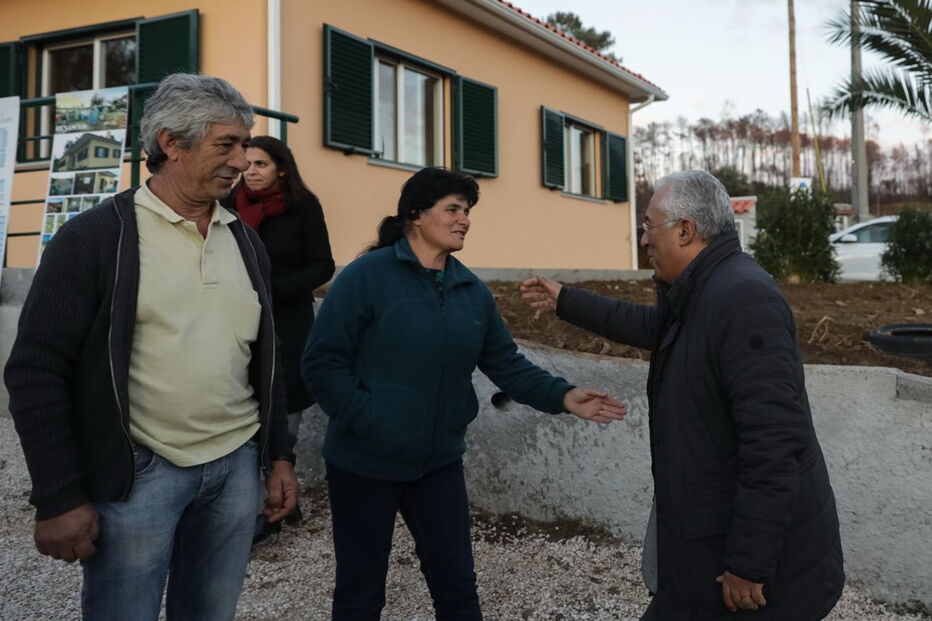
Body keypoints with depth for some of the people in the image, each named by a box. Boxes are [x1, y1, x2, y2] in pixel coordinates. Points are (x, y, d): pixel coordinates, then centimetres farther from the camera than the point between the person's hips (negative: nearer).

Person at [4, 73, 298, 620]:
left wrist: (280, 455, 12)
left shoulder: (246, 240, 9)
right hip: (138, 473, -5)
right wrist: (60, 497, -11)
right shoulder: (95, 237, -9)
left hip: (236, 468, 5)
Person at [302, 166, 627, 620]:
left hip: (439, 462, 5)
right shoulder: (366, 276, -12)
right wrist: (367, 422, -22)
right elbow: (322, 361, -14)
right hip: (365, 462, -4)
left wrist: (561, 396, -10)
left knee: (457, 584, 13)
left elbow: (506, 364, 5)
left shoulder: (472, 290, 5)